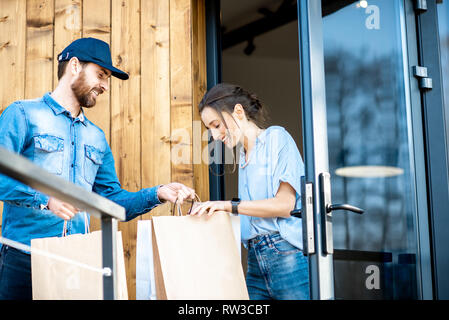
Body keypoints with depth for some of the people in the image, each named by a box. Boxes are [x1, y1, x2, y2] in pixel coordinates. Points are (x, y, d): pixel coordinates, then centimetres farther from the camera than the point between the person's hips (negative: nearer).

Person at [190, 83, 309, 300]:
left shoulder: (276, 137, -1)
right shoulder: (243, 156, 19)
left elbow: (285, 204, -11)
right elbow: (252, 215, 14)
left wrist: (229, 205, -14)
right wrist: (209, 209, 9)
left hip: (287, 255, -6)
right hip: (255, 262, 7)